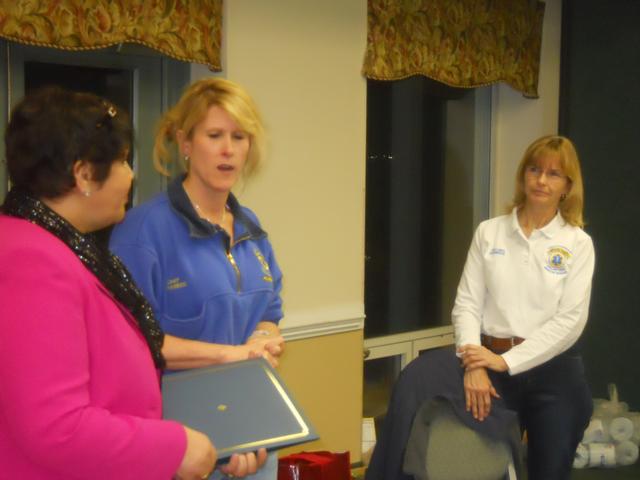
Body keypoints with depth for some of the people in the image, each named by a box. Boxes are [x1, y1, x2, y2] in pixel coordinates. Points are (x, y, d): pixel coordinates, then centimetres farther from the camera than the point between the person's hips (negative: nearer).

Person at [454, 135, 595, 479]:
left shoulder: (578, 242, -1)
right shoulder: (489, 232, 3)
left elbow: (571, 320, -9)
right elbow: (467, 304, -1)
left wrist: (506, 361, -16)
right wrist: (474, 365, -17)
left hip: (554, 373, -1)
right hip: (494, 368, 1)